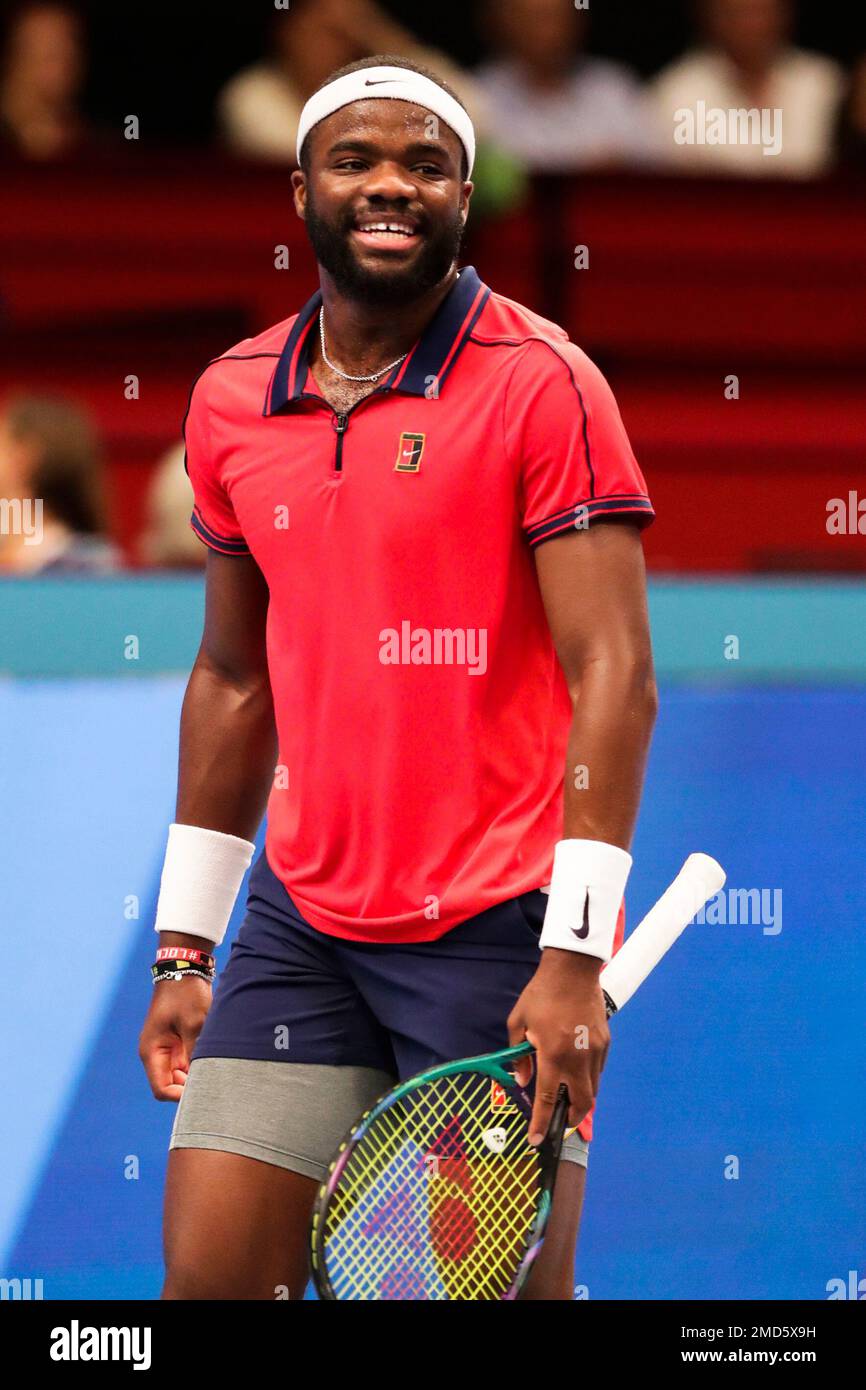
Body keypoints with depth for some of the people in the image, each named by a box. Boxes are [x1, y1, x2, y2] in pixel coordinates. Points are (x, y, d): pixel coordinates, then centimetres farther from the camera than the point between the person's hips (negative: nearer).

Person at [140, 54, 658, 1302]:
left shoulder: (542, 385, -8)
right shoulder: (231, 402, 9)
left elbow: (613, 673, -13)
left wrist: (575, 957, -19)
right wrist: (185, 948, 16)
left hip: (500, 926, -5)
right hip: (304, 921, 5)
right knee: (207, 1272, -2)